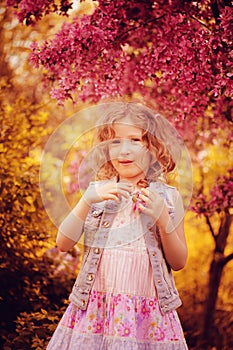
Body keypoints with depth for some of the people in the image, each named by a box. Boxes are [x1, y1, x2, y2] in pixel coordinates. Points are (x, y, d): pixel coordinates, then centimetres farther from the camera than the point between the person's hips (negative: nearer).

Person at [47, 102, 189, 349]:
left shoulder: (167, 197, 3)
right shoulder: (97, 191, 6)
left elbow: (179, 263, 3)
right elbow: (63, 244, -1)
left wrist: (163, 218, -12)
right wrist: (88, 200, -14)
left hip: (147, 311, -1)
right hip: (94, 307, 1)